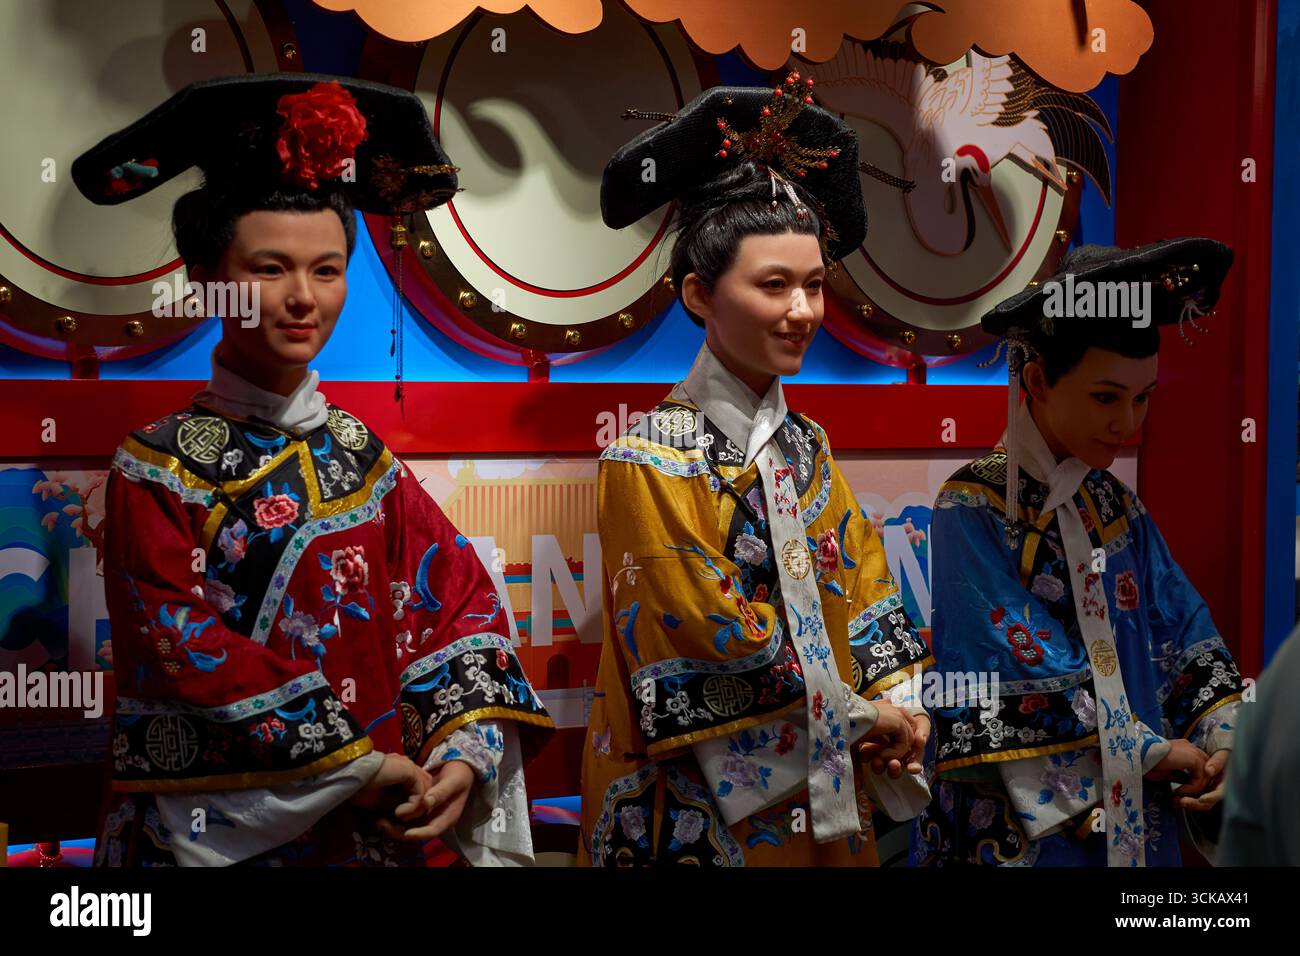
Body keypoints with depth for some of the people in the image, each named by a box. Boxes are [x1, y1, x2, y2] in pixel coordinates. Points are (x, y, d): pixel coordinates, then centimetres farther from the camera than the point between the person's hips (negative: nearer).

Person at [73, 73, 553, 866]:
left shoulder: (362, 457, 6)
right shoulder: (159, 469, -7)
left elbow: (460, 598, 1)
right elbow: (185, 646, -15)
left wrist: (465, 750, -14)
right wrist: (353, 763, -18)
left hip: (379, 826, 4)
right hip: (214, 831, -4)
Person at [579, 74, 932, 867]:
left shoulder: (808, 447, 7)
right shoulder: (651, 462, -14)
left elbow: (864, 594, 9)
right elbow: (717, 637, -16)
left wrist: (905, 711, -6)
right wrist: (863, 717, -11)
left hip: (829, 799, 6)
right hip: (709, 810, -6)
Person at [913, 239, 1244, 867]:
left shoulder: (1118, 507, 7)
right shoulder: (974, 508, -14)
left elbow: (1186, 642, 6)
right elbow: (1021, 672, -19)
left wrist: (1223, 740, -10)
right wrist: (1150, 751, -15)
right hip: (1020, 825, -6)